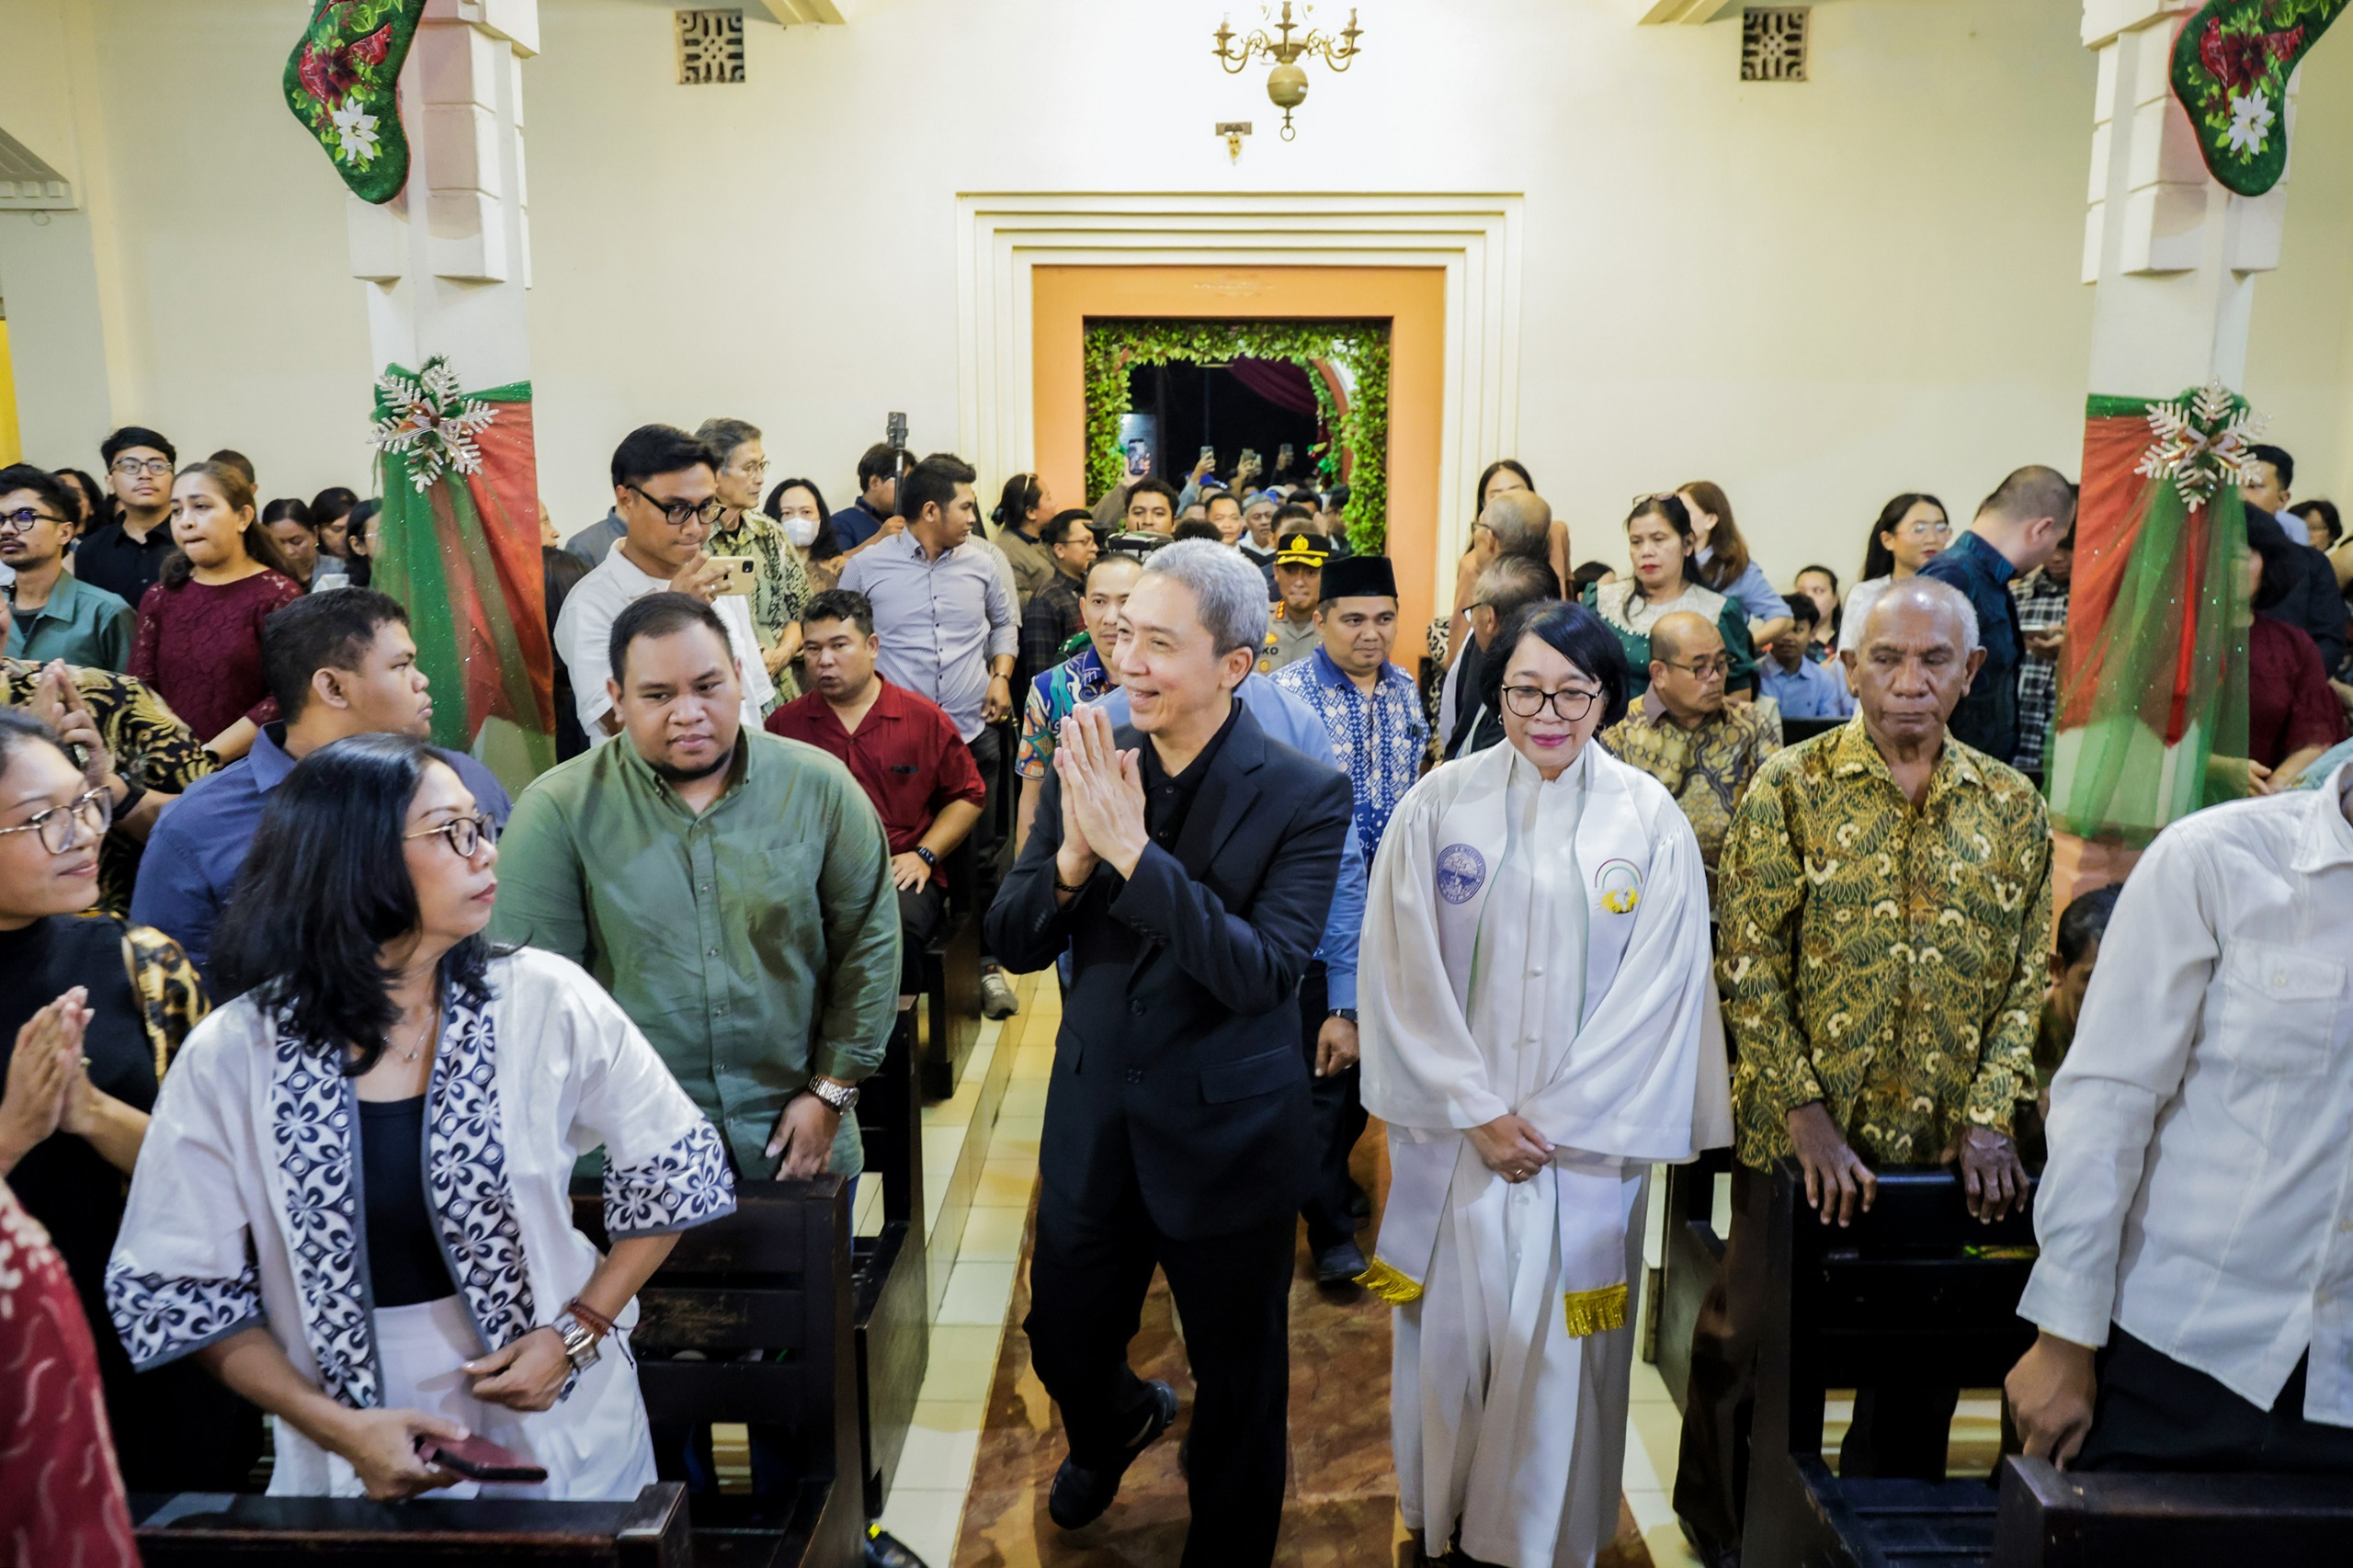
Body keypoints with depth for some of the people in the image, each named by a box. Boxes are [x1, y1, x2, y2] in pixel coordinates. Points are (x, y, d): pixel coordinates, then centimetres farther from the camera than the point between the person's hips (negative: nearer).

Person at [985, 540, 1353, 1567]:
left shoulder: (1305, 796, -17)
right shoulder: (1087, 763, -6)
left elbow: (1262, 973, -26)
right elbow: (1014, 943, -4)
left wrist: (1135, 850, -32)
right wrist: (1072, 855, -24)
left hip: (1228, 1137, -3)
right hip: (1094, 1125, 4)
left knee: (1239, 1390, 16)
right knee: (1062, 1342, 23)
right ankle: (1116, 1425, 58)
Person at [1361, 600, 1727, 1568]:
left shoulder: (1650, 822, -4)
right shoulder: (1440, 805, -5)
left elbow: (1657, 991, -4)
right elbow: (1403, 975, -4)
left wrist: (1551, 1119, -7)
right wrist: (1476, 1111, -7)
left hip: (1586, 1142, 0)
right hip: (1454, 1132, 0)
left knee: (1559, 1343, 6)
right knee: (1451, 1329, 9)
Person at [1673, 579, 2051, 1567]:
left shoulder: (2013, 808, 4)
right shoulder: (1790, 788, -5)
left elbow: (2027, 976, 5)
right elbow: (1748, 961, -9)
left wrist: (1990, 1116, -5)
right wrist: (1806, 1113, -15)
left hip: (1943, 1149, 3)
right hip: (1800, 1135, -2)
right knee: (1753, 1342, 10)